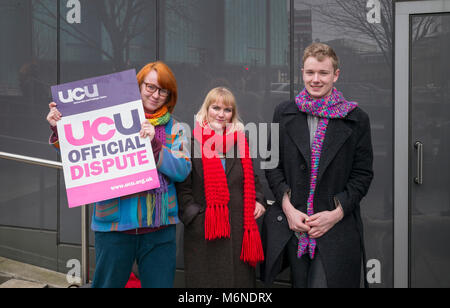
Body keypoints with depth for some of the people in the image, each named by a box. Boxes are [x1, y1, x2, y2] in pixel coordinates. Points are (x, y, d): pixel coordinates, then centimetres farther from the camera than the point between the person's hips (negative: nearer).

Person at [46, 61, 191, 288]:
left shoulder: (173, 128, 8)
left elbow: (182, 171, -4)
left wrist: (154, 144, -16)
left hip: (160, 227, 2)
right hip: (115, 223, -2)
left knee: (160, 283, 9)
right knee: (107, 284, 7)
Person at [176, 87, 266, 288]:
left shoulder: (240, 141, 13)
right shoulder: (192, 142, -2)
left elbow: (252, 178, 23)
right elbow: (182, 187, -4)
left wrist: (259, 200, 6)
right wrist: (195, 216, -13)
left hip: (239, 229, 4)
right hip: (204, 232, -4)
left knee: (240, 279, 8)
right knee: (205, 279, 3)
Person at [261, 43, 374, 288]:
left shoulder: (356, 119, 2)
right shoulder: (284, 113, 7)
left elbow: (362, 174, 2)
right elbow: (273, 165, 7)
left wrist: (336, 213, -9)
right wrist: (288, 208, -6)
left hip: (337, 230, -2)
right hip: (292, 227, 2)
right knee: (300, 283, 10)